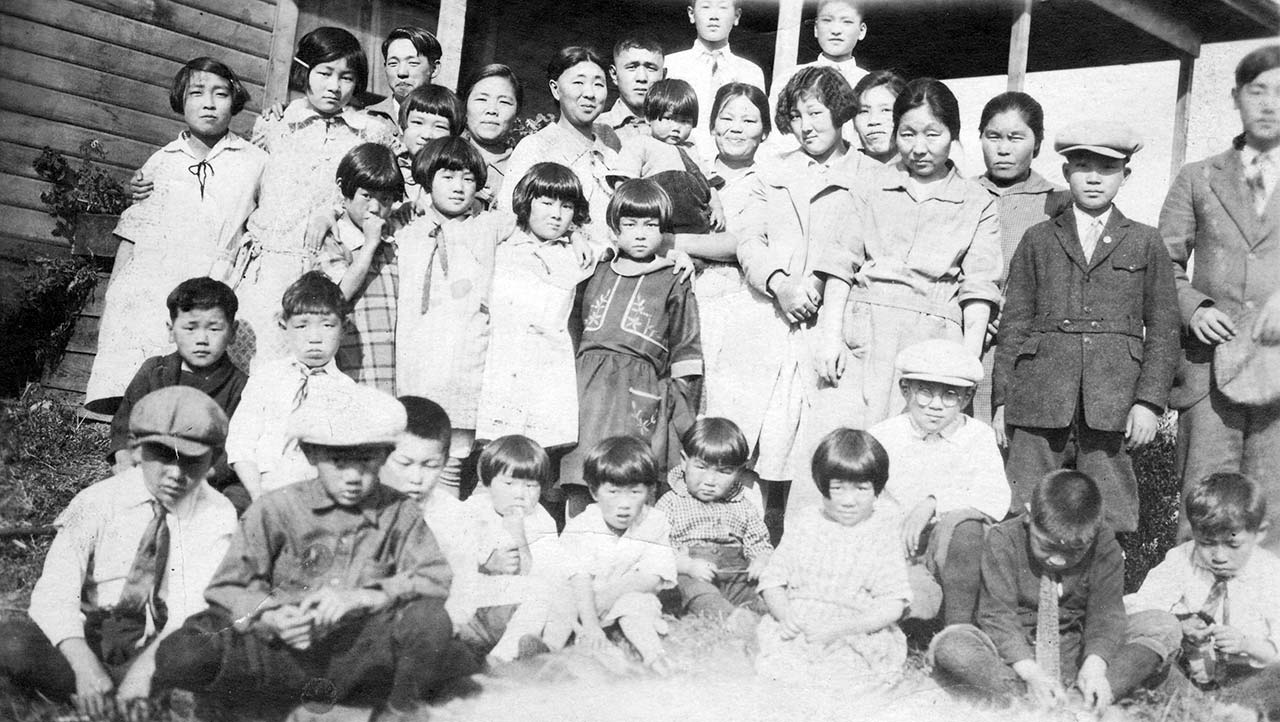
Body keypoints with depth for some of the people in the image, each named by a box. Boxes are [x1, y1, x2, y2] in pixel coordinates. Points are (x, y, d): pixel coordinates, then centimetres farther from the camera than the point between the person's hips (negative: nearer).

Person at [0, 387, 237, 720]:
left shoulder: (217, 515, -1)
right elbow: (54, 593, -13)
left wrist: (145, 666, -29)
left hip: (162, 656, 0)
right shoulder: (96, 502, -2)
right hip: (86, 646, 0)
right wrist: (84, 665, -31)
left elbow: (200, 606, -12)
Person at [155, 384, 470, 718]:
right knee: (180, 656, -26)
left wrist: (360, 597, -18)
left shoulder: (399, 514, 7)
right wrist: (269, 617, -18)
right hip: (284, 649, 0)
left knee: (431, 618, -29)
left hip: (359, 650, 0)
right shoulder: (276, 509, 4)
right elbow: (226, 588, 3)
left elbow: (436, 580, -5)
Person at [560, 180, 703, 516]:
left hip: (642, 390, -3)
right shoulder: (594, 276, 18)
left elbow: (685, 354, 6)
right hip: (587, 385, 4)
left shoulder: (673, 285, 8)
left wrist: (684, 420, 2)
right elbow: (574, 330, 24)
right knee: (577, 492, -1)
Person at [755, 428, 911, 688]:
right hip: (795, 632, 2)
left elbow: (893, 606, -6)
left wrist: (839, 629, -19)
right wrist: (784, 615, -12)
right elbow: (773, 580, 10)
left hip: (860, 638, -2)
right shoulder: (804, 524, 10)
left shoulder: (882, 536, 0)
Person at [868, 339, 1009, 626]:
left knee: (961, 522, -34)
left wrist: (933, 503, -26)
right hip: (897, 550, -2)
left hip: (958, 551, 2)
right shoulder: (882, 438, 4)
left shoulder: (978, 436, 3)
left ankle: (959, 627, -23)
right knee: (916, 600, -35)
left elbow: (996, 500, -14)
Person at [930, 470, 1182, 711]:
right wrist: (1031, 673, -33)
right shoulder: (1003, 540, -14)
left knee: (1166, 628, -17)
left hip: (1077, 653, 3)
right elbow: (997, 614, -18)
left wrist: (1094, 666, -33)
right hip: (1015, 656, -2)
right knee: (948, 647, -31)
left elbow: (1106, 612, -13)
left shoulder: (1104, 545, -8)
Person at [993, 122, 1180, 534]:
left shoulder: (1146, 243, 12)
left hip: (1112, 402, 0)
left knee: (1105, 523, 0)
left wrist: (1150, 401, -2)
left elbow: (1163, 329, 8)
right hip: (1040, 399, 0)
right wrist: (1003, 400, 4)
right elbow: (1014, 324, 11)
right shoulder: (1038, 241, 14)